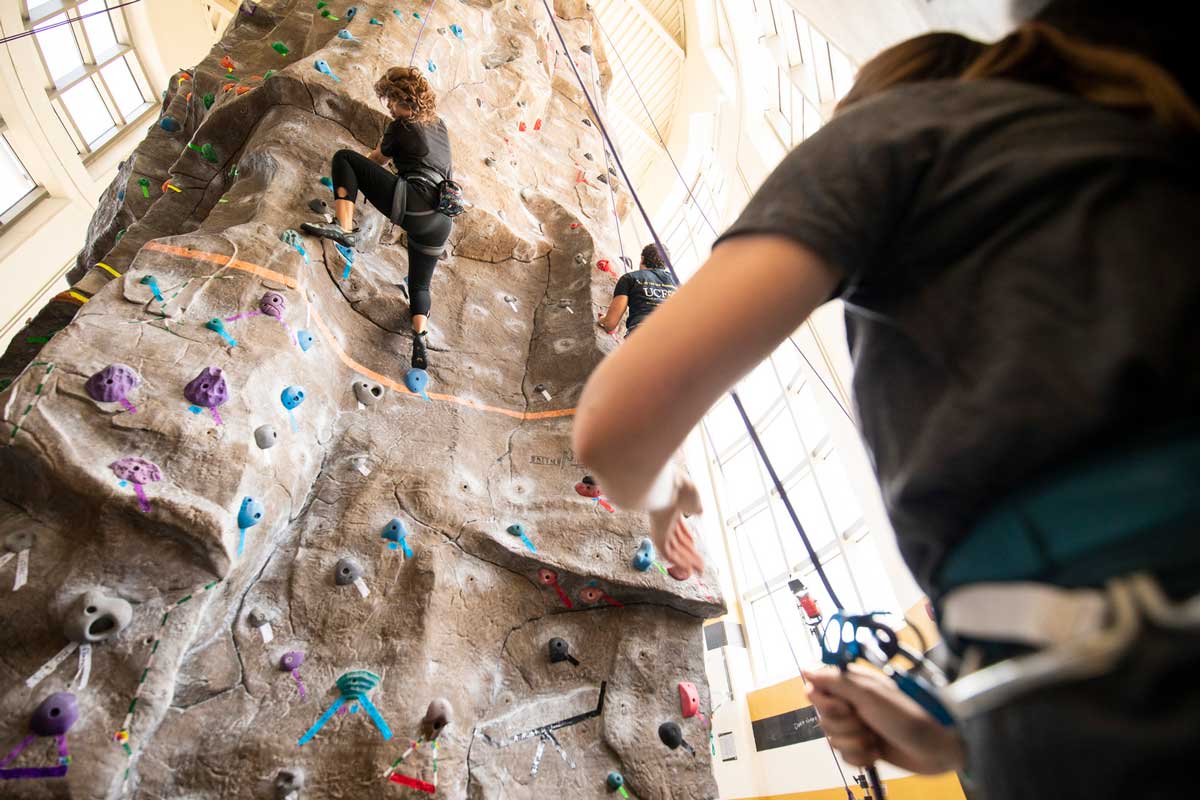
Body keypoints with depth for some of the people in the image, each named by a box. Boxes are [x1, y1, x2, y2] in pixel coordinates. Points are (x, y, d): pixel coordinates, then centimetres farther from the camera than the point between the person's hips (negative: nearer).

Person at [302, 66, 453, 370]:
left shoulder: (401, 126, 4)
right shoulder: (439, 124, 23)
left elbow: (376, 160, 18)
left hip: (412, 204, -7)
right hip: (440, 222, 7)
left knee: (344, 158, 2)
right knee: (420, 286, 18)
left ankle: (344, 227, -13)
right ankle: (420, 343, -7)